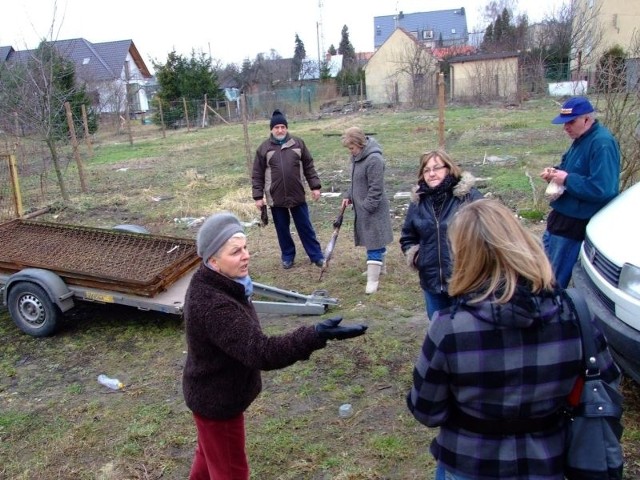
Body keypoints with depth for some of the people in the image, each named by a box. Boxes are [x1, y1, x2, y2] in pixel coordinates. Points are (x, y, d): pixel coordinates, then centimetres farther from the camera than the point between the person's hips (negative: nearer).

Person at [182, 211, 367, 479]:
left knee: (211, 452, 34)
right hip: (217, 400, -9)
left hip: (212, 392, 9)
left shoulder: (213, 284, -7)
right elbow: (260, 352, -44)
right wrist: (316, 336, -53)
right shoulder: (213, 306, -38)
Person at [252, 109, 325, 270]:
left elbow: (309, 167, 7)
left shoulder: (298, 143, 2)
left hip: (297, 195, 0)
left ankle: (317, 256, 17)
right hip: (275, 198, 0)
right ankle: (288, 256, 27)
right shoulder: (264, 148, 0)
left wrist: (315, 186, 1)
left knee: (305, 227, 8)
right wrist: (258, 196, -4)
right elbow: (257, 175, 1)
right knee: (282, 230, 12)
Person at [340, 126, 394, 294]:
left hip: (372, 209, -9)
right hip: (362, 207, 9)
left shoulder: (374, 159, -24)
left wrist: (366, 208, -19)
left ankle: (373, 279, 1)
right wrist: (348, 196, 10)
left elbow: (375, 189, -23)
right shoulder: (357, 155, 6)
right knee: (373, 240, 19)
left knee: (374, 243, -4)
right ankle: (378, 267, 34)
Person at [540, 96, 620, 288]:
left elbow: (602, 189, -31)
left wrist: (567, 179, -22)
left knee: (557, 277, 3)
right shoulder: (581, 138, 8)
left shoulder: (602, 144, -24)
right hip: (563, 214, 10)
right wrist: (555, 171, 3)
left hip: (576, 223, -10)